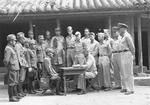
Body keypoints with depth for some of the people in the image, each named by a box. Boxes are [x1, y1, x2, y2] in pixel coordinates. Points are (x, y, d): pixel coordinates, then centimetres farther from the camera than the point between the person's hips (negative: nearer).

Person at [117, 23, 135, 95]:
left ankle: (131, 89, -5)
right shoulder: (123, 37, 19)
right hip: (123, 55, 10)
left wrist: (133, 55, -9)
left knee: (128, 73, -8)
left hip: (127, 54, -10)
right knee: (123, 72, 14)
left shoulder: (127, 36, -11)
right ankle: (125, 87, 23)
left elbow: (132, 46, -13)